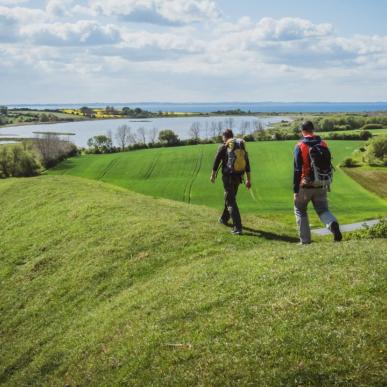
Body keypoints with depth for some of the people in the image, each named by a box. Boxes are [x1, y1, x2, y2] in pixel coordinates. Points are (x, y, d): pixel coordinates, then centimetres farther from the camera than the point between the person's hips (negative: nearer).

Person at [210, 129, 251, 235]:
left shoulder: (223, 147, -6)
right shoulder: (242, 146, 10)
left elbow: (216, 162, -3)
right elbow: (247, 164, 8)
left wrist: (213, 175, 10)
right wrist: (248, 179, 10)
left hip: (228, 176, -6)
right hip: (238, 177, 6)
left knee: (231, 202, -4)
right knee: (229, 197, 25)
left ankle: (237, 227, -13)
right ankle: (224, 219, 44)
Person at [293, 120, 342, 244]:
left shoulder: (300, 146, -9)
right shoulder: (323, 144, 6)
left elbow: (297, 170, -12)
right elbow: (328, 166, 10)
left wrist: (295, 189, -8)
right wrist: (327, 184, 18)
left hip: (305, 186, -3)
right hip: (321, 186, 3)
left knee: (300, 211, 13)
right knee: (323, 210, 9)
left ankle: (305, 241, 11)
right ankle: (333, 224, -24)